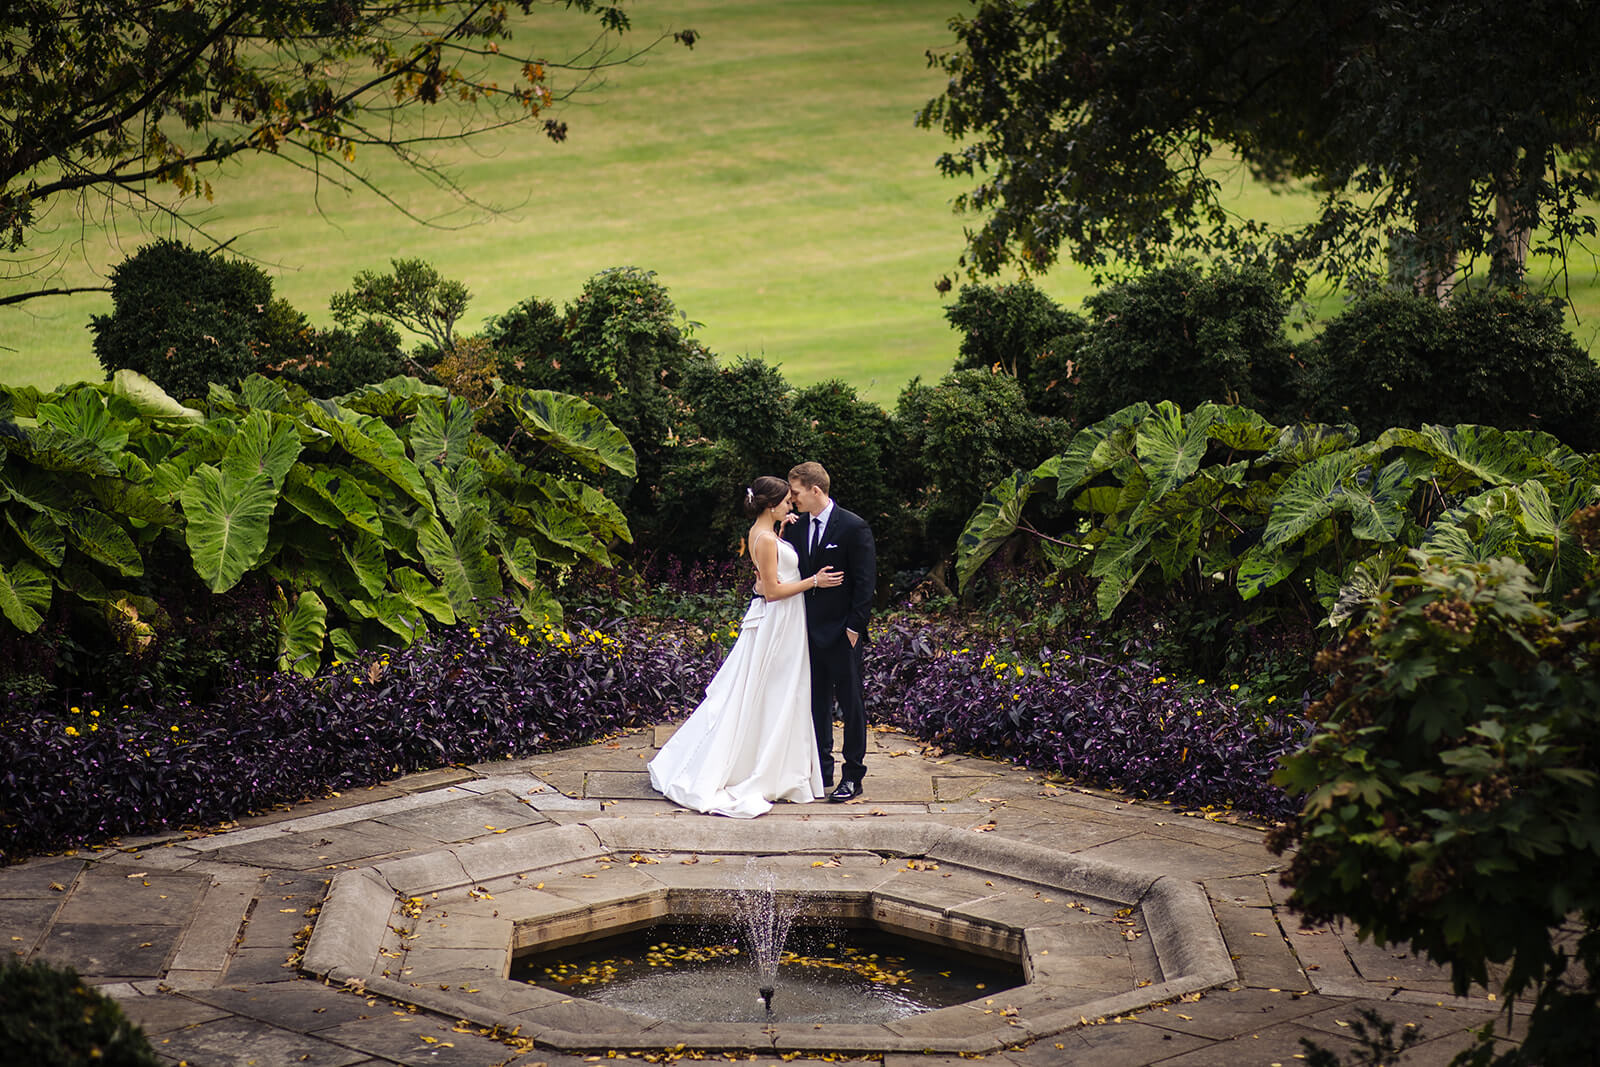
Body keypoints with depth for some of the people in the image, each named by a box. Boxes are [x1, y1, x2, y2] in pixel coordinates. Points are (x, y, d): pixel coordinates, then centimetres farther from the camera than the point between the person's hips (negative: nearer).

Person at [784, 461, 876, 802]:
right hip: (808, 630, 6)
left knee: (851, 704, 2)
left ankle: (853, 776, 8)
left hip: (841, 632, -6)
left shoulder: (854, 527, -9)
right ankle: (821, 771, 20)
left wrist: (854, 625, -13)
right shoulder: (796, 528, 8)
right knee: (816, 703, 11)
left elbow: (865, 581, -10)